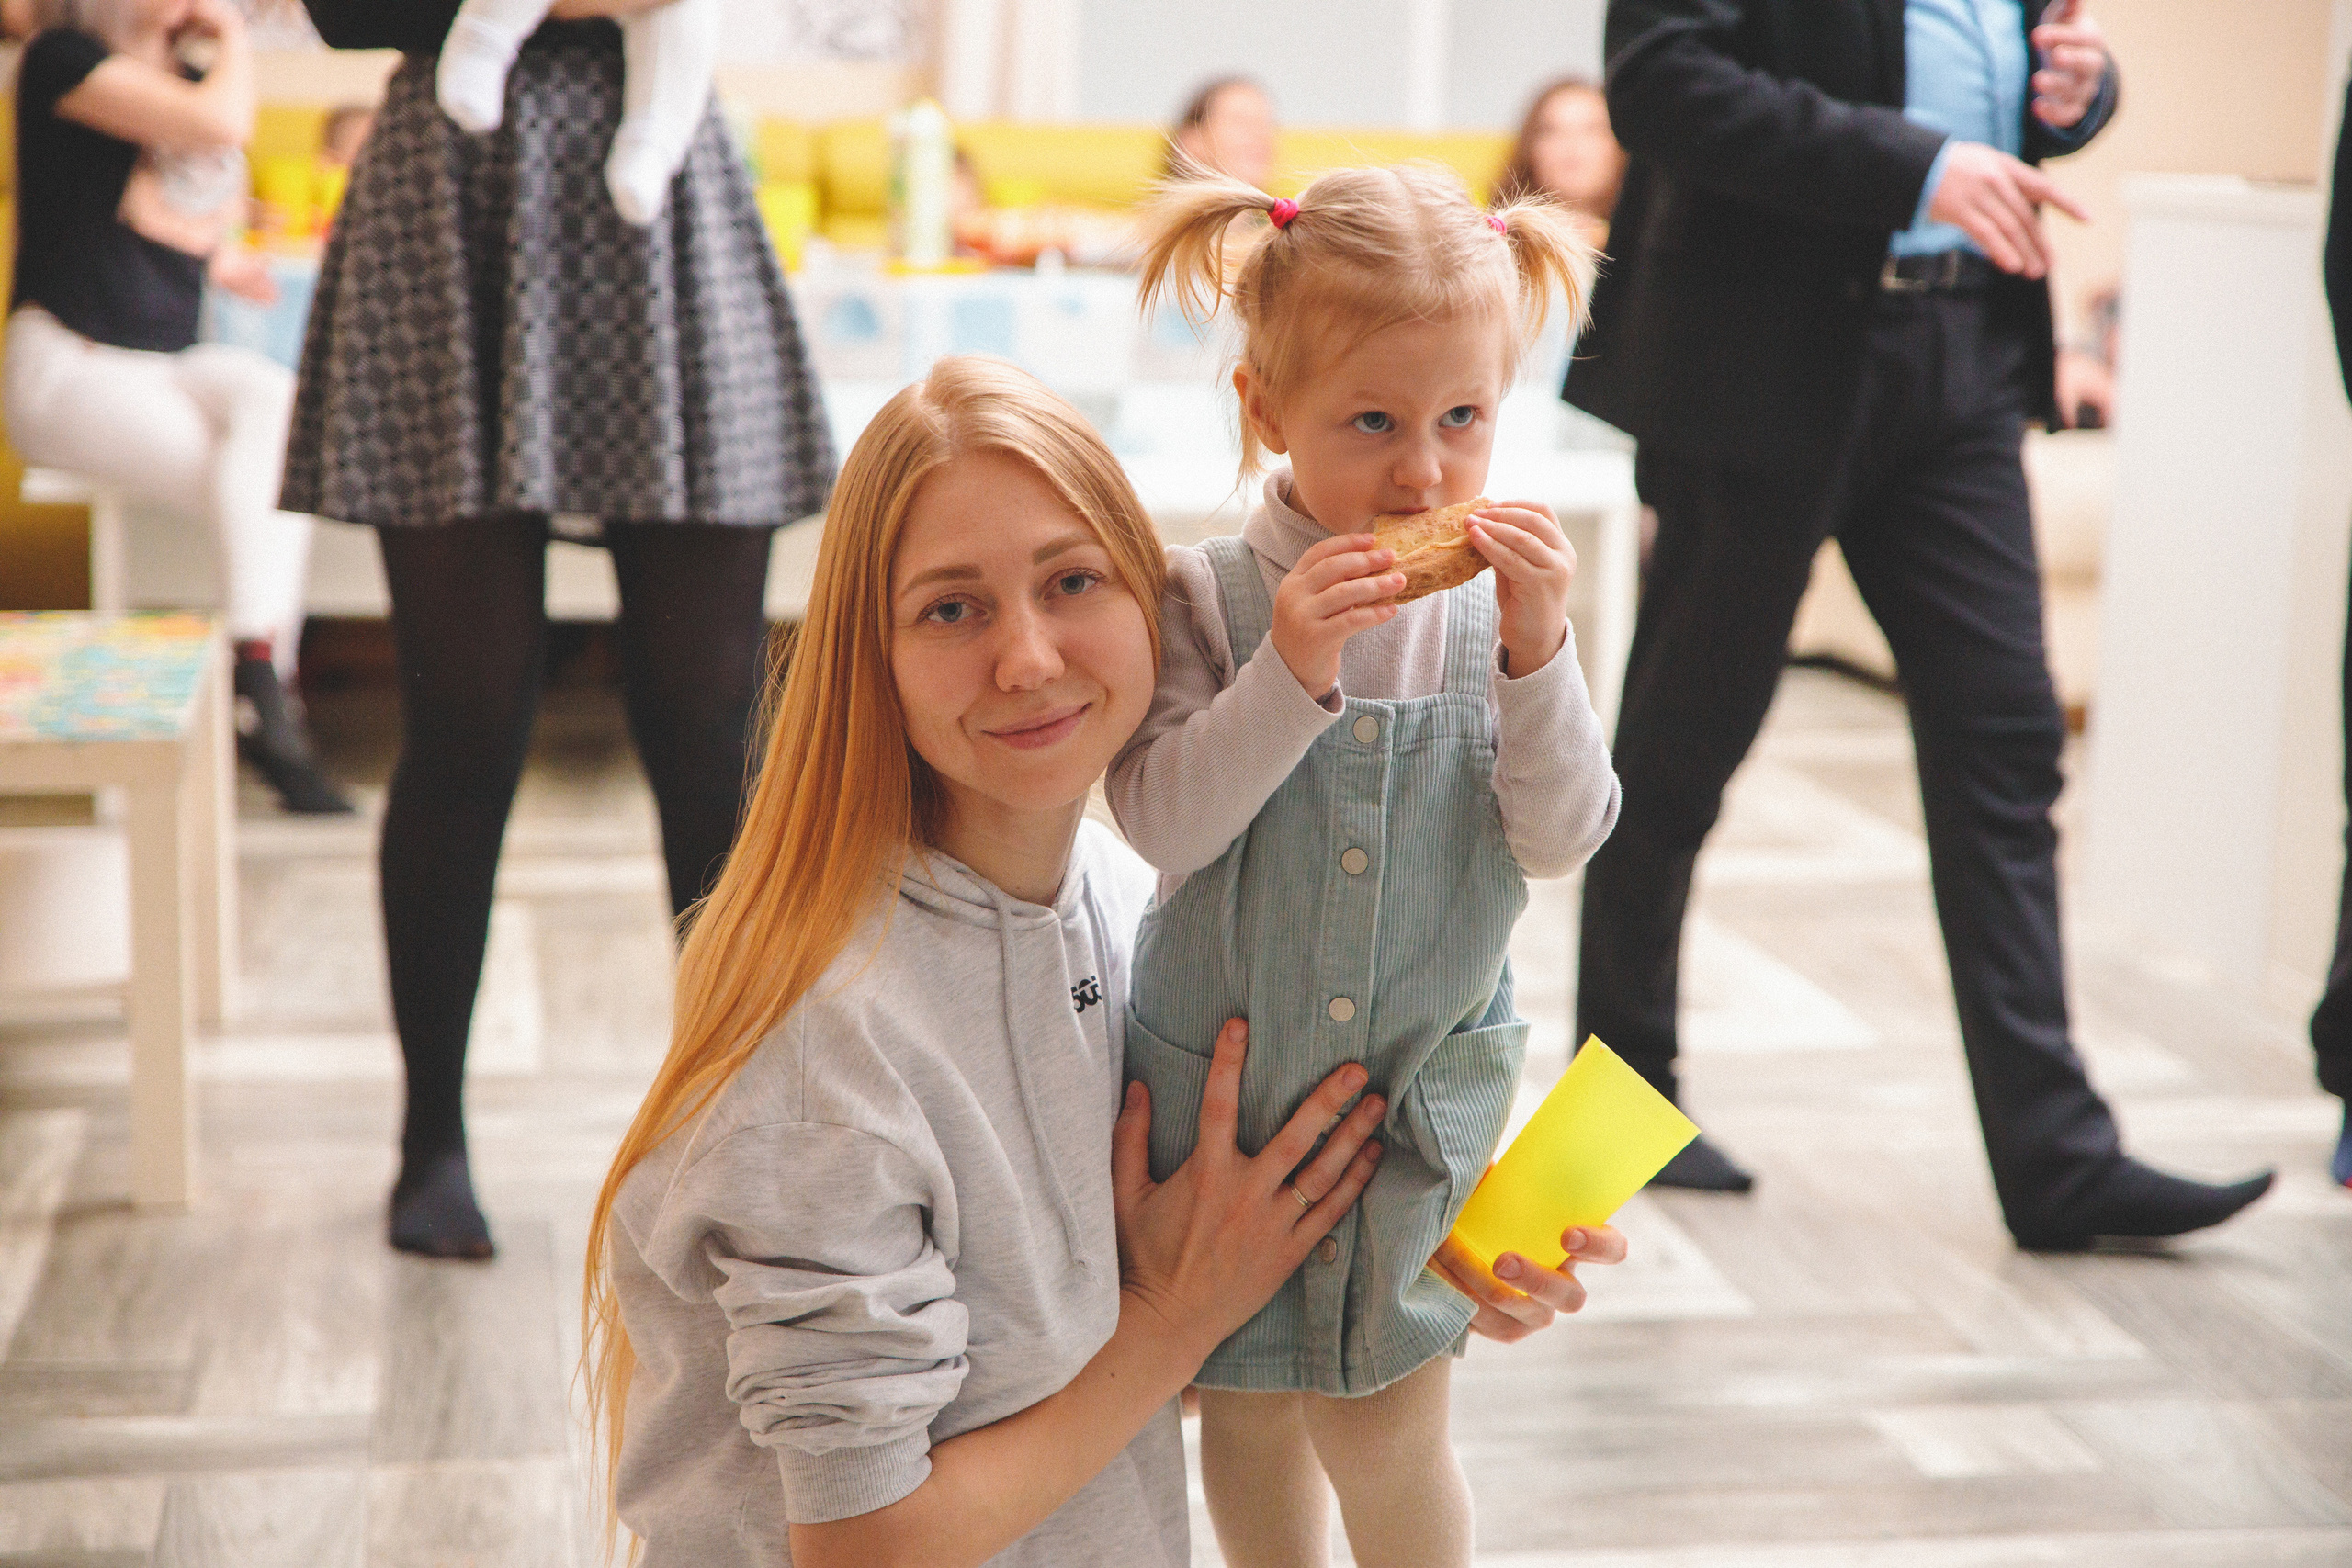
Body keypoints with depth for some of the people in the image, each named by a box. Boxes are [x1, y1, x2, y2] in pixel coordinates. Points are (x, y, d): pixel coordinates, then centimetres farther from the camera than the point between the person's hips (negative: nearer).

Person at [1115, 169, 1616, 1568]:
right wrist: (1290, 671, -32)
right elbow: (1162, 821, -20)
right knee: (1247, 1406, 17)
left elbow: (1561, 840, -12)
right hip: (1225, 1072, 0)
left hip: (1423, 1086, 0)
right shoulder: (1212, 600, -12)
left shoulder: (1503, 602, -8)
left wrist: (1538, 652, -26)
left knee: (1385, 1429, 2)